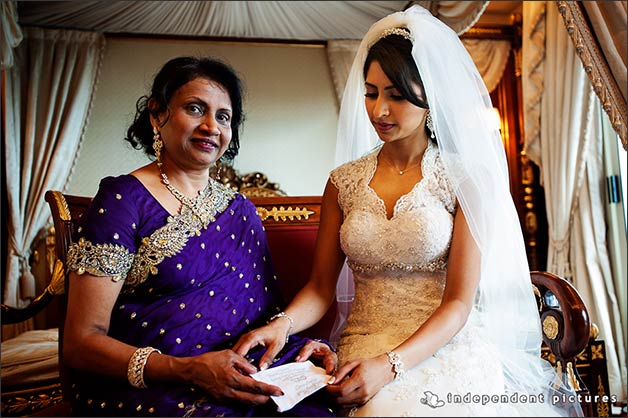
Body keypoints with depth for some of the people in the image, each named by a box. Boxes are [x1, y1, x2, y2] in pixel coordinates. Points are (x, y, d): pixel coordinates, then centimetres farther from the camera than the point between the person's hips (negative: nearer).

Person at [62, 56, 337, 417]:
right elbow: (82, 342, -9)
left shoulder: (241, 210, 13)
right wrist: (189, 369, -22)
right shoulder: (124, 201, -5)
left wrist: (300, 342, -5)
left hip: (245, 382, 5)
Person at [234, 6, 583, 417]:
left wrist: (390, 365, -21)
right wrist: (282, 324, -15)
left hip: (449, 349, -1)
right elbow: (321, 287, 5)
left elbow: (459, 302, -7)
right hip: (364, 350, 2)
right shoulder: (344, 182, 6)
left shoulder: (463, 178, -4)